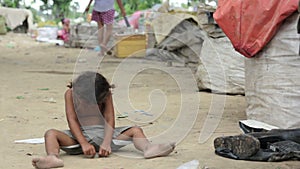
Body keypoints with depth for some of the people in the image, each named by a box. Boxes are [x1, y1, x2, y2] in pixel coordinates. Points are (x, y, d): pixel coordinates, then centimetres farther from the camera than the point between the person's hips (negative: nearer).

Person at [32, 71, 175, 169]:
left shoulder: (106, 94, -2)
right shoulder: (70, 94, -6)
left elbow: (109, 119, -10)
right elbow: (72, 120, -14)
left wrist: (106, 143, -27)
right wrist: (84, 143, -28)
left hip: (103, 132, 2)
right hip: (80, 135, -1)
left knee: (136, 130, -16)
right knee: (51, 134, -30)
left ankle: (148, 148, -47)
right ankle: (53, 157, -61)